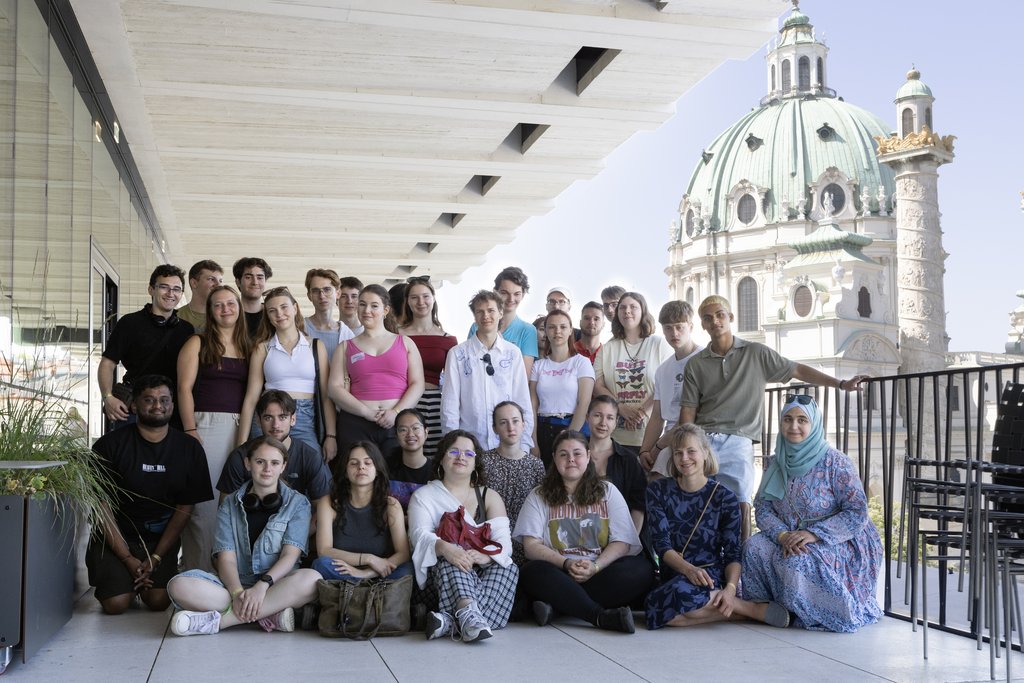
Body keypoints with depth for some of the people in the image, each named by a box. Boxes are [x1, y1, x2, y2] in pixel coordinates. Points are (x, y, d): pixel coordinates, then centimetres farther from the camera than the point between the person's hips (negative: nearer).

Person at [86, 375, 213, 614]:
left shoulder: (189, 449, -1)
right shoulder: (109, 445, -7)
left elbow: (184, 509, -1)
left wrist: (156, 558, -10)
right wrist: (128, 559, -13)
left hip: (161, 539, 2)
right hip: (116, 538, -1)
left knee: (158, 601, -16)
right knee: (116, 604, -17)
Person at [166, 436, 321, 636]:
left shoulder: (297, 503, 8)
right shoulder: (230, 505, 13)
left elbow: (290, 555, -5)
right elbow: (226, 558, 0)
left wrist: (263, 585, -24)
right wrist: (237, 592, -21)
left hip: (277, 583, -1)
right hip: (236, 584, 1)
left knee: (312, 579, -35)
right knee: (179, 586, -25)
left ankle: (216, 620, -33)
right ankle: (270, 614, -29)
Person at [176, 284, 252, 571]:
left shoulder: (248, 347, 16)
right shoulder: (198, 343, 5)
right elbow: (184, 388, -2)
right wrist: (190, 431, -11)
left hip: (241, 429, 4)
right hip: (207, 425, -4)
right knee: (204, 501, -7)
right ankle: (200, 572, -1)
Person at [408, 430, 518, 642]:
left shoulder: (489, 497, 16)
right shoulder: (423, 495, 10)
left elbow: (503, 539, -1)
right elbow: (420, 535, -10)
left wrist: (487, 555, -27)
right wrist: (444, 548, -34)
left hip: (482, 572, 3)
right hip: (439, 576, -2)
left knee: (510, 568, -27)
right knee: (452, 558, -33)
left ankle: (450, 621, -45)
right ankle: (467, 612, -58)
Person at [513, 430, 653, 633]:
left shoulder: (608, 492, 14)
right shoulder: (539, 497, 13)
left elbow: (622, 543, 3)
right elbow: (532, 546, 1)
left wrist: (595, 566, -16)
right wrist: (566, 564, -16)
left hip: (602, 572, 1)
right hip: (558, 574, -1)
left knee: (642, 569, -28)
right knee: (533, 573, -34)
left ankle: (556, 606, -30)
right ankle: (603, 617, -39)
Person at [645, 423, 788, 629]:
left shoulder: (724, 498, 1)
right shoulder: (658, 491, 5)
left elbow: (733, 553, -2)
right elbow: (661, 543, -3)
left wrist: (730, 588, -23)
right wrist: (688, 569, -22)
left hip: (709, 575, -3)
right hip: (672, 576, 3)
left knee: (682, 591, -39)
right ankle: (751, 609, -19)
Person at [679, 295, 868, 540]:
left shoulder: (756, 353, 9)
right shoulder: (695, 365, 11)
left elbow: (797, 370, 14)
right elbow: (688, 412, 8)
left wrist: (842, 384, 10)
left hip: (738, 441, -1)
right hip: (703, 439, 1)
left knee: (741, 504, -13)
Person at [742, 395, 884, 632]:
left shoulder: (835, 462, -12)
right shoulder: (775, 463, 4)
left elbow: (857, 512, -15)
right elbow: (762, 507, -1)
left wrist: (814, 534, -25)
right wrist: (783, 535, -21)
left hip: (837, 542, -4)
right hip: (789, 537, 5)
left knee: (797, 561, -33)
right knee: (754, 547, -24)